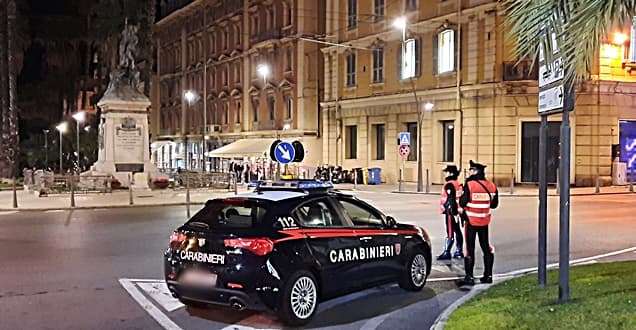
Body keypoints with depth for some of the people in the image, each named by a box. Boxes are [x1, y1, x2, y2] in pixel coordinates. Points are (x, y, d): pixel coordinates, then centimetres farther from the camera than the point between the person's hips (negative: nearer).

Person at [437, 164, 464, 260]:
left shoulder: (449, 185, -16)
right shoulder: (458, 184, 13)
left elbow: (451, 199, -21)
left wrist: (451, 210, -22)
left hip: (450, 212, -10)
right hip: (456, 211, 10)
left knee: (450, 233, -7)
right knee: (457, 232, 13)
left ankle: (447, 253, -4)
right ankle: (459, 251, 20)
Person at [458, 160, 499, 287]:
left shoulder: (469, 185, -16)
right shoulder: (491, 186, 1)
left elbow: (462, 202, -15)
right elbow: (494, 204, 9)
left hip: (471, 220, -5)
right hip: (484, 221, 5)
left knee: (470, 248, 0)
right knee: (486, 247, 16)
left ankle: (469, 277, 0)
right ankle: (488, 275, 21)